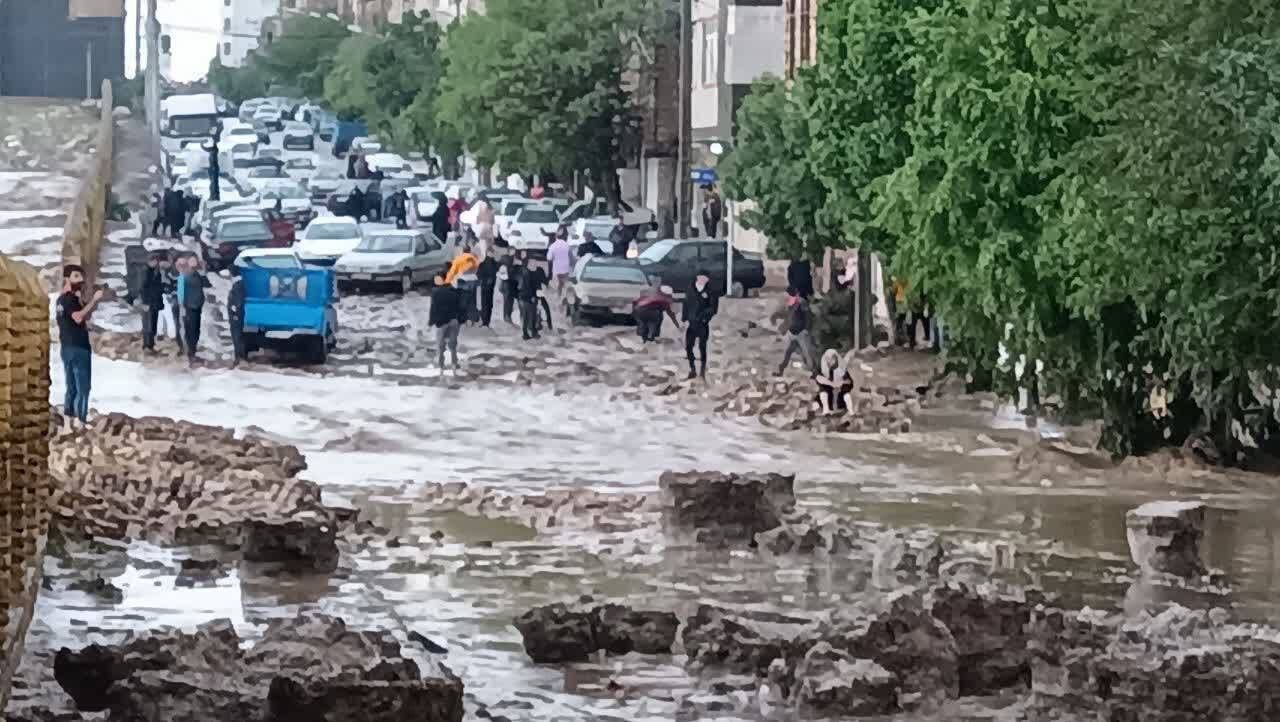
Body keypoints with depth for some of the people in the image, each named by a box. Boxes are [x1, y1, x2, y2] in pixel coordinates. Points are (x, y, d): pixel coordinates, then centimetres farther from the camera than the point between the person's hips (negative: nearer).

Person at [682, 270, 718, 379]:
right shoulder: (690, 291, 5)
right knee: (688, 347, 3)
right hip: (691, 324, 3)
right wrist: (685, 319, 0)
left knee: (702, 347, -1)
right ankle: (692, 370, 16)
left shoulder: (710, 293, -3)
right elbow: (685, 305, 7)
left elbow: (713, 308, -4)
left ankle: (703, 371, 8)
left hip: (702, 324, -3)